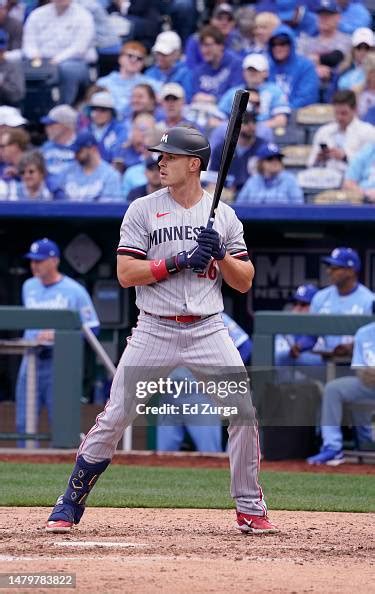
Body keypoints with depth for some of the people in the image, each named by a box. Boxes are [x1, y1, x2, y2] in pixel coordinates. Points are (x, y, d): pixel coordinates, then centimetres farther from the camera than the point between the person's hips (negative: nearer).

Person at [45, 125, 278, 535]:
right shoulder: (143, 210, 2)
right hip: (154, 331, -1)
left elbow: (243, 283, 7)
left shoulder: (223, 216, 7)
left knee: (244, 412, -8)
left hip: (208, 330, 1)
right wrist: (180, 261, -15)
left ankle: (250, 508, 7)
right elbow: (125, 273, -7)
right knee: (114, 418, -4)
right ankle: (70, 505, 7)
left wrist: (221, 255, -12)